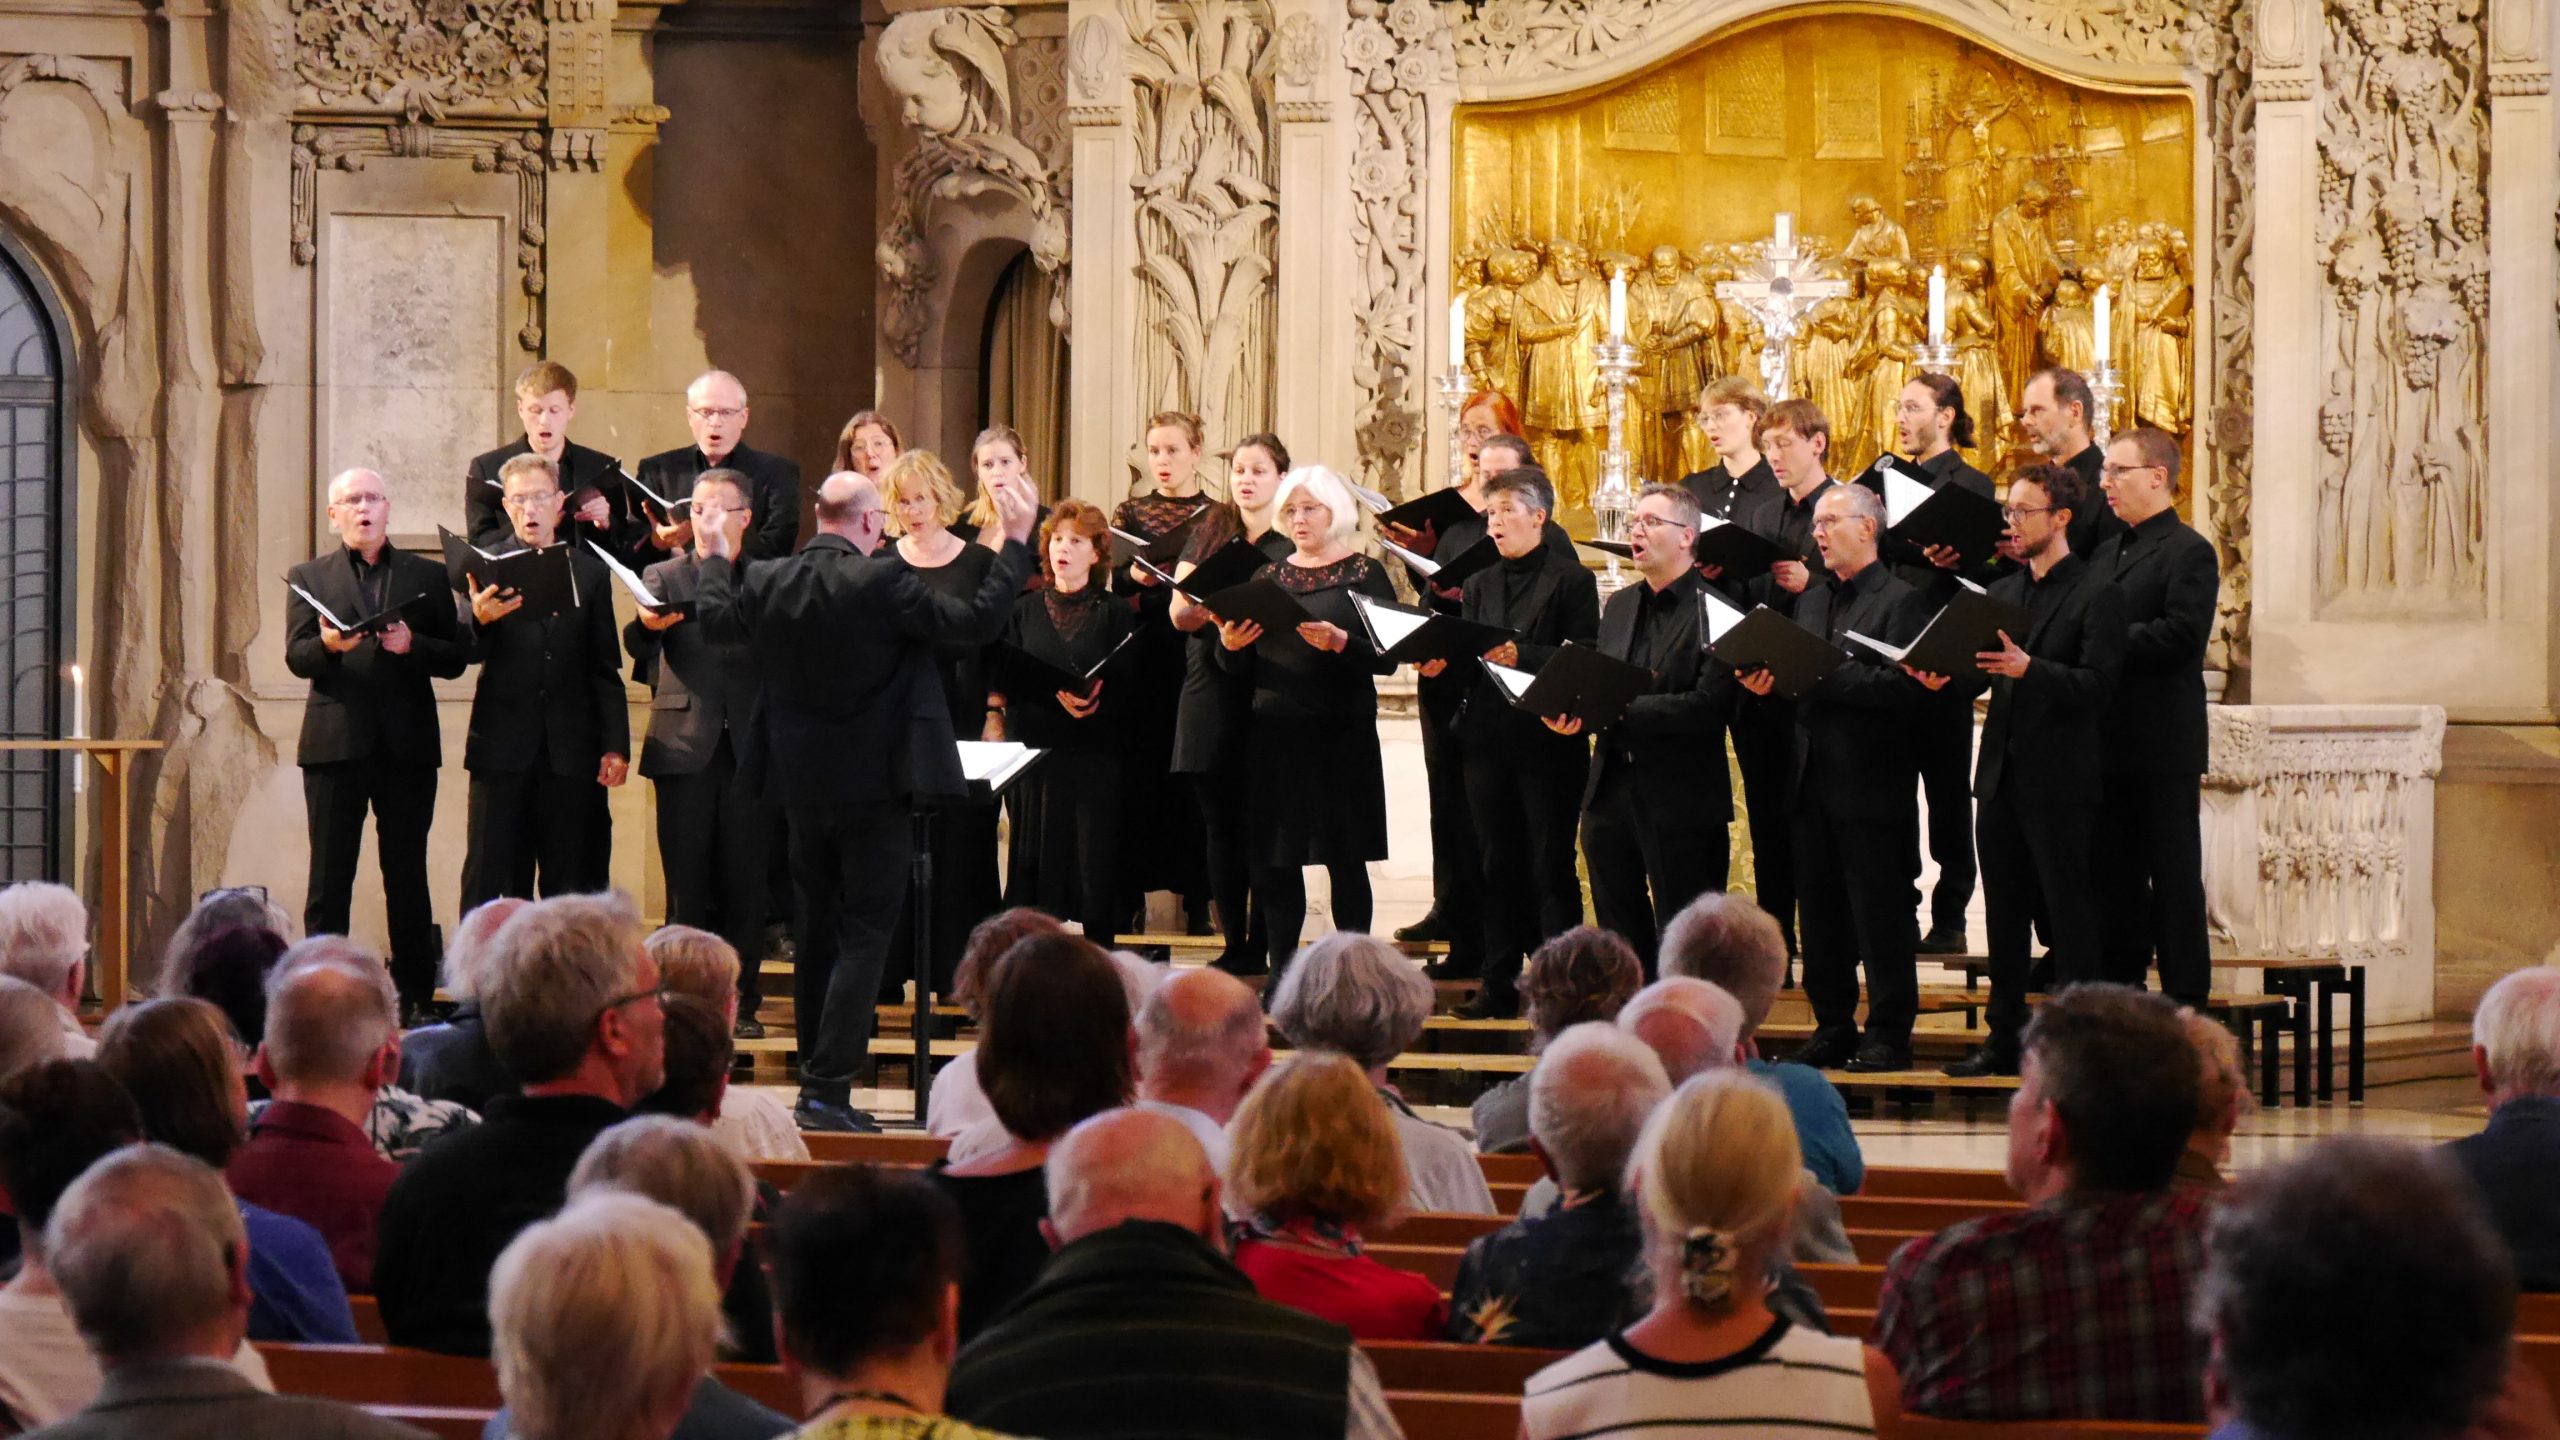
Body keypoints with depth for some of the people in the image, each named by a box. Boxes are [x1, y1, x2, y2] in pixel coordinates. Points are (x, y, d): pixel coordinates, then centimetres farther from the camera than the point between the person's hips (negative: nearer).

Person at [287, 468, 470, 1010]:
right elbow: (296, 657, 0)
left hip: (406, 744, 0)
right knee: (329, 879, -2)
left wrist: (412, 645, -12)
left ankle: (415, 997, 5)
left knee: (407, 878, 2)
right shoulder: (308, 577, 13)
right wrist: (328, 645, -22)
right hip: (335, 741, 0)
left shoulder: (427, 576, 13)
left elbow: (456, 658, 7)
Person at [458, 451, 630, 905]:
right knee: (490, 877, 0)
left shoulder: (590, 573, 11)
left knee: (571, 883, 2)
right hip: (501, 748, -1)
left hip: (571, 750, 2)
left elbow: (605, 668, 10)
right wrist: (478, 621, -28)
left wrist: (615, 745, 2)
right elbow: (463, 654, -6)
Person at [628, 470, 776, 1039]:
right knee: (686, 882, 0)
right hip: (685, 746, 0)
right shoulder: (663, 576, 10)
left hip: (750, 747, 0)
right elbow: (638, 650, -3)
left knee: (745, 882, 2)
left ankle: (741, 1000, 9)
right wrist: (647, 625, -24)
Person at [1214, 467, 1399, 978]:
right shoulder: (1270, 576, 13)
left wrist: (1340, 643, -24)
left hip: (1341, 733, -4)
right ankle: (1280, 970, 10)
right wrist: (1230, 646, -9)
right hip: (1274, 733, 4)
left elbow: (1386, 658, -8)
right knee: (1274, 860, 3)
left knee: (1345, 859, -2)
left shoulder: (1364, 574, 0)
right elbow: (1242, 667, 13)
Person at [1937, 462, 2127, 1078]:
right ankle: (2005, 1038, 17)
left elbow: (2096, 683, -16)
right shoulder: (2002, 592, 17)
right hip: (2001, 774, 7)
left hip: (2061, 779, -7)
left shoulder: (2097, 596, -6)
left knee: (2068, 912, -3)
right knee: (2003, 914, 11)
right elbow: (1982, 676, 15)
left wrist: (2029, 668, -28)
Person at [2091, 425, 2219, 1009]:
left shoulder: (2189, 552, -9)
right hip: (2110, 740, 8)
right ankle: (2119, 987, 19)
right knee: (2114, 872, 12)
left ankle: (2184, 997, 1)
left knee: (2173, 872, -3)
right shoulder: (2107, 552, 18)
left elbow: (2181, 634, -20)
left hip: (2163, 746, -8)